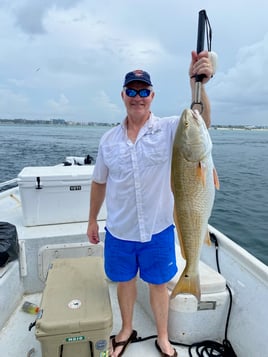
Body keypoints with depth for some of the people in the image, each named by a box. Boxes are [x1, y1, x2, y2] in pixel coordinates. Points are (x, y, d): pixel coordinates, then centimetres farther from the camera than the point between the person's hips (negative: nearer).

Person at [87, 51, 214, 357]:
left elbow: (201, 123, -26)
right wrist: (92, 220, 11)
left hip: (158, 229, -2)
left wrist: (197, 84, -43)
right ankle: (126, 330, 49)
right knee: (124, 281, 21)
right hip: (118, 231, 3)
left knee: (158, 284, 17)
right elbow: (99, 183, 7)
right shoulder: (109, 139, 0)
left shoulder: (168, 129, -8)